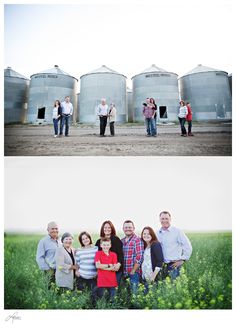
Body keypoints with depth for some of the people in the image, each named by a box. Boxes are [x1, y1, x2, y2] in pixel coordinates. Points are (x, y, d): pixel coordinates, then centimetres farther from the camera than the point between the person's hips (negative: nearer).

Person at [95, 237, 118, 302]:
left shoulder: (114, 254, 4)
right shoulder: (98, 253, 0)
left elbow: (115, 268, -5)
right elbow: (98, 265, -12)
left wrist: (103, 267, -13)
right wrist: (109, 265, -10)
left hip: (112, 280, 2)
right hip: (101, 280, -2)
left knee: (112, 298, 8)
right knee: (100, 297, 5)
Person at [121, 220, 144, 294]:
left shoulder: (137, 240, -7)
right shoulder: (121, 241, 12)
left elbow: (139, 257, -13)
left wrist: (133, 271, -13)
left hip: (134, 272, -6)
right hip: (123, 273, 6)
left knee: (134, 292, -1)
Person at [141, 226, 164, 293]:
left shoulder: (156, 245, -9)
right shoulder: (144, 246, 11)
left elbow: (160, 261, -15)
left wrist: (154, 275, -18)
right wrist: (142, 274, 8)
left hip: (154, 278, -6)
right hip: (145, 278, 6)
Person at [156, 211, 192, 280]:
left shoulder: (177, 231, -6)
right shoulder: (158, 233, 8)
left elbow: (188, 246, -5)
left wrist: (182, 260, -6)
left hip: (174, 265, -4)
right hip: (162, 265, 5)